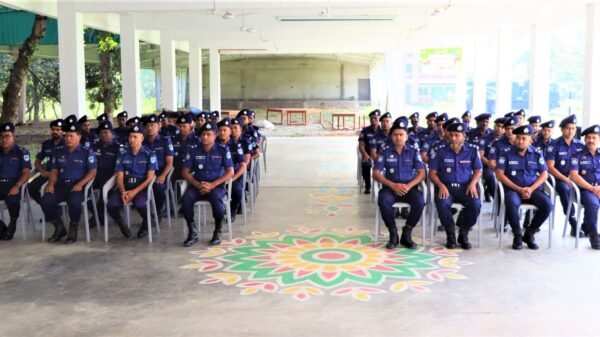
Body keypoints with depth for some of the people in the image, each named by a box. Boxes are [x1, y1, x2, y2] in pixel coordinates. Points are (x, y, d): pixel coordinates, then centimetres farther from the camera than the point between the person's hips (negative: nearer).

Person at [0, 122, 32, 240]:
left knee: (12, 199, -36)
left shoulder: (21, 152, 3)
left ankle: (12, 224, -6)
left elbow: (26, 172, -5)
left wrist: (17, 186, -21)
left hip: (14, 184, -4)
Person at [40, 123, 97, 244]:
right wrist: (51, 183, -2)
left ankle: (73, 229, -8)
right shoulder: (58, 151, 16)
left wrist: (80, 184, -20)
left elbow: (92, 171, -5)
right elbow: (54, 170, 18)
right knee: (46, 200, -22)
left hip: (78, 186, -4)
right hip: (61, 184, 5)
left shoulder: (87, 152, 3)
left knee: (74, 201, -36)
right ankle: (59, 227, 1)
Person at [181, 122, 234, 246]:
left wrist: (212, 185, -17)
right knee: (186, 199, -30)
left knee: (215, 198, -37)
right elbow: (185, 172, 5)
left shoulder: (223, 150, 2)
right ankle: (193, 232, -13)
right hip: (197, 185, 2)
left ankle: (218, 232, -14)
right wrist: (197, 184, -14)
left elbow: (230, 172, -5)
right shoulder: (194, 151, 7)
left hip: (216, 185, -2)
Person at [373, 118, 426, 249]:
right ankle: (393, 233, -14)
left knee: (420, 201, -32)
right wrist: (393, 185, -16)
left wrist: (408, 186, -18)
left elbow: (422, 173, 0)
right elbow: (376, 174, -1)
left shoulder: (413, 152, 8)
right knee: (383, 201, -35)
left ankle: (407, 233, -11)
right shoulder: (385, 153, 7)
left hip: (409, 187, 1)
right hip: (390, 187, 0)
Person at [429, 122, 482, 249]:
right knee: (442, 204, -34)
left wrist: (473, 183, -9)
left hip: (465, 187, 1)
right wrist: (440, 185, -15)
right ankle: (451, 233, -8)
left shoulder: (472, 150, 6)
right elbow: (432, 173, 4)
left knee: (476, 204, -29)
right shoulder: (440, 151, 3)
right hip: (446, 186, -1)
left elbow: (478, 171, 12)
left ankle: (463, 234, -4)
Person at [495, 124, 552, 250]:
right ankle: (517, 235, -12)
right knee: (512, 203, -36)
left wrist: (531, 189, -11)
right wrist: (518, 189, -12)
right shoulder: (506, 154, 0)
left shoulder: (537, 154, 8)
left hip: (533, 189, 3)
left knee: (547, 205, -25)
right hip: (513, 189, -3)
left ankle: (529, 233, -3)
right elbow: (499, 174, -6)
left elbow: (544, 174, 6)